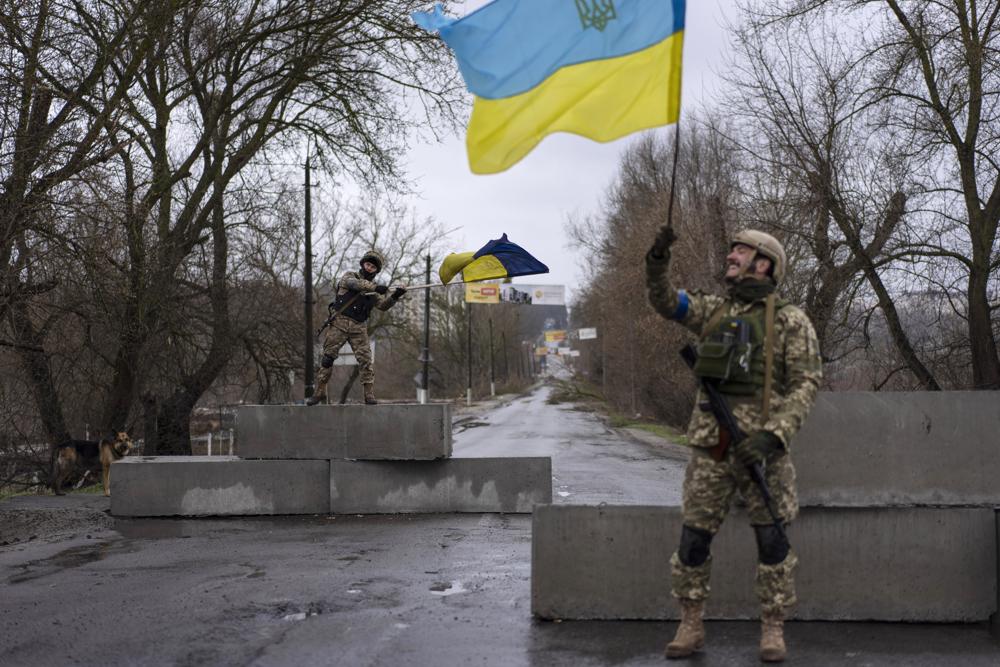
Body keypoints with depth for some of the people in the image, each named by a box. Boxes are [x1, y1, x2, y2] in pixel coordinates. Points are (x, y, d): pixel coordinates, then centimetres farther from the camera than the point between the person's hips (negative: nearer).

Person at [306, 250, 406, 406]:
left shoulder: (374, 291, 14)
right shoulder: (349, 276, 5)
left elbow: (383, 305, 1)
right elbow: (354, 283, -18)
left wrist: (395, 296, -18)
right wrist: (375, 287, -31)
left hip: (359, 328, 2)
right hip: (339, 323, -2)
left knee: (366, 360, -8)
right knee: (327, 358, 0)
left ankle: (369, 395, -5)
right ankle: (320, 393, 9)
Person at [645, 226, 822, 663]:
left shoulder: (791, 321, -2)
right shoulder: (715, 310, 13)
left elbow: (806, 383, -9)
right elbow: (665, 300, 6)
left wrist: (773, 435, -20)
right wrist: (658, 259, -12)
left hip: (761, 447, -4)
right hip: (711, 447, 4)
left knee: (771, 540, 2)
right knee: (694, 539, 4)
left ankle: (772, 631, 15)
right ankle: (691, 626, 16)